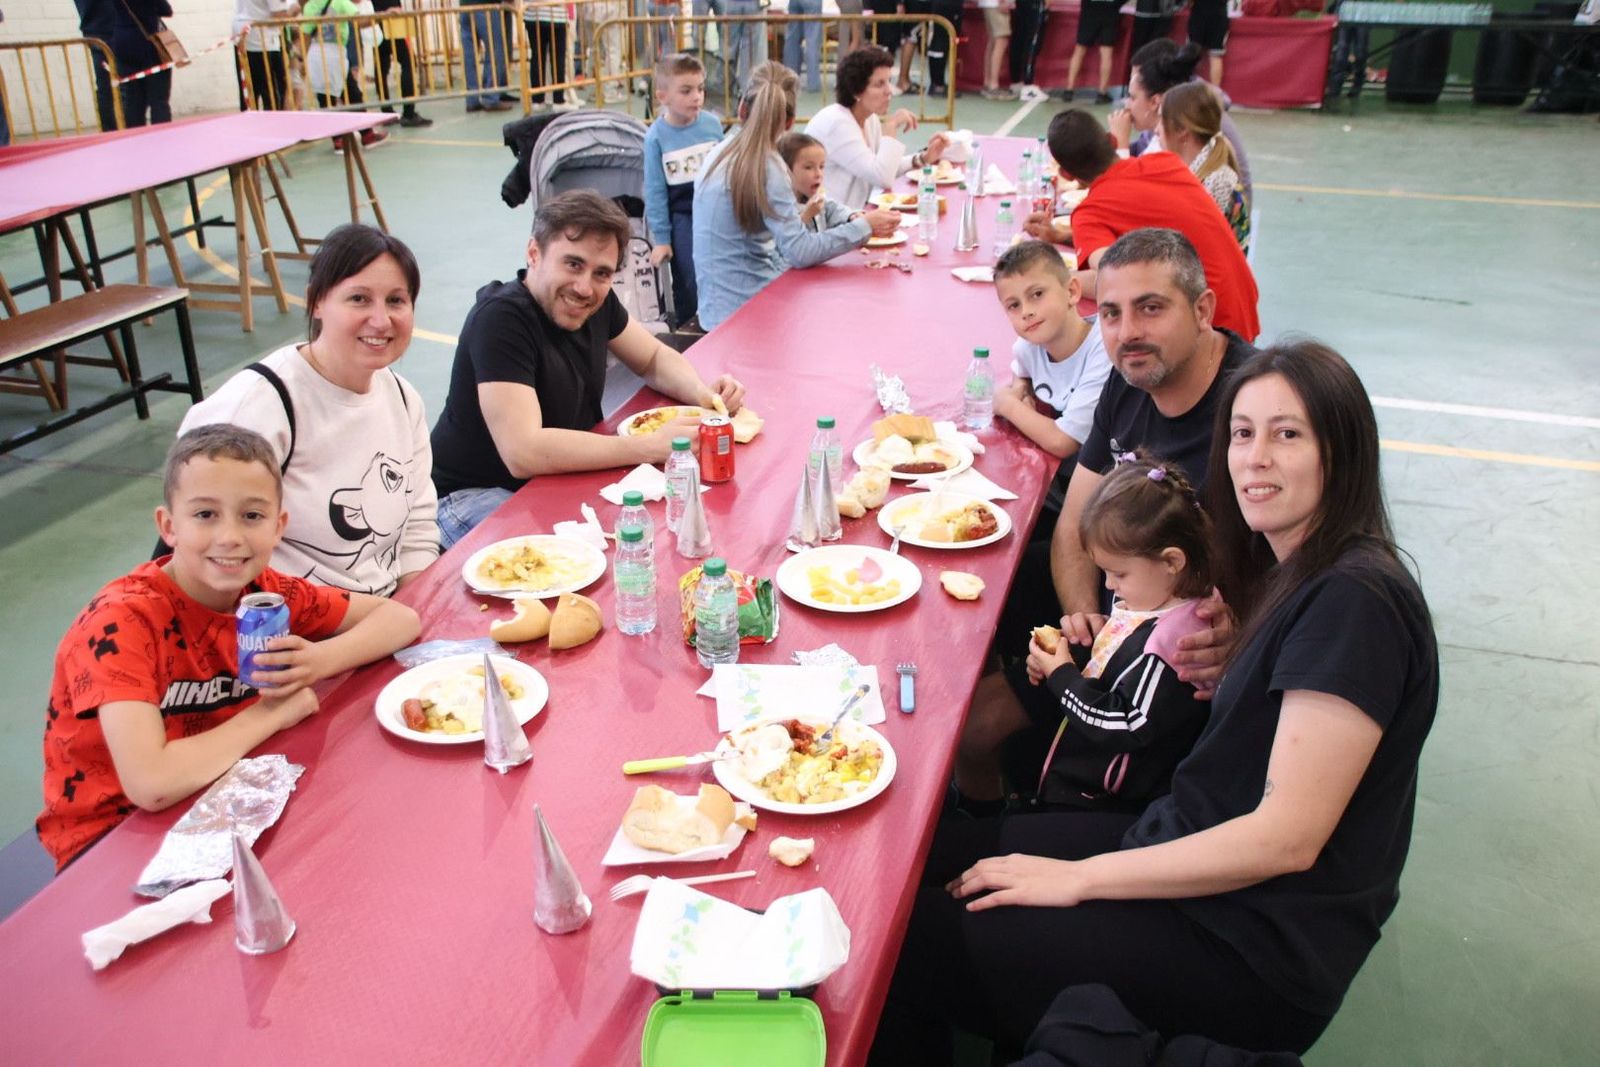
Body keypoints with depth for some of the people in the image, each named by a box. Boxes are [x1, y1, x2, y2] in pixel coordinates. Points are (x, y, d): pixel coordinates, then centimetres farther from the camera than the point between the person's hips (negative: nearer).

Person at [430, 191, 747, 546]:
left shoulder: (596, 300, -3)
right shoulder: (500, 318, -26)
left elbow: (654, 358, 12)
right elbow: (523, 453, -34)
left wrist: (700, 392, -12)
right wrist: (653, 446, -34)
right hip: (475, 495, -8)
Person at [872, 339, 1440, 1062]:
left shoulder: (1356, 602, -21)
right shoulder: (1292, 574, 8)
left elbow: (1287, 836, -24)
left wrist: (1078, 877, -20)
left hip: (1254, 950, -9)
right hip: (1187, 849, 9)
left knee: (910, 942, -12)